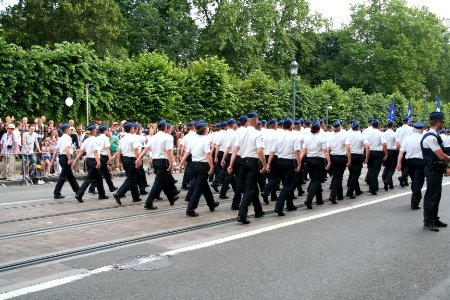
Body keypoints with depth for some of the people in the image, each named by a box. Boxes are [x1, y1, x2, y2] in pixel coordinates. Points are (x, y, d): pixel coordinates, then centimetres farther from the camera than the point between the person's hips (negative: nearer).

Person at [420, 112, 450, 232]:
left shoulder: (435, 136, 13)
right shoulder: (430, 137, -20)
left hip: (438, 170, 10)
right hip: (432, 171, -10)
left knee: (436, 195, 17)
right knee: (431, 196, -3)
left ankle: (434, 219, 29)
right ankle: (428, 222, 6)